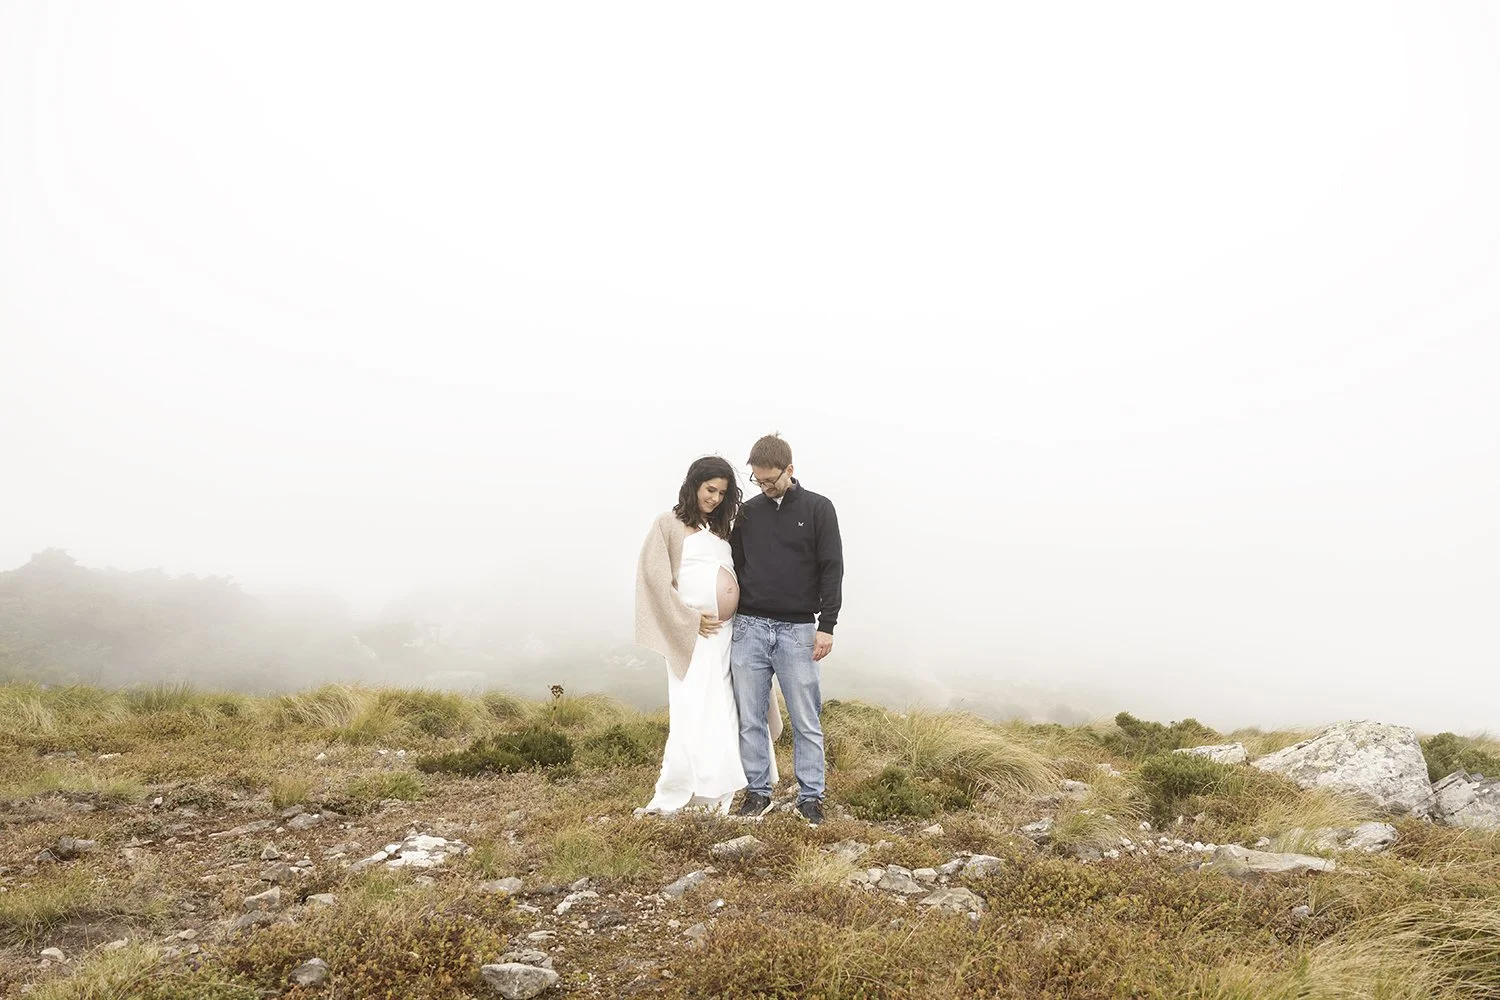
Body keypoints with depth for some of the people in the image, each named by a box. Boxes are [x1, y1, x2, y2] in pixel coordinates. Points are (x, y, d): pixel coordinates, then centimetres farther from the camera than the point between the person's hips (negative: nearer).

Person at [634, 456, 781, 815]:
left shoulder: (721, 528, 17)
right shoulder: (669, 525, 1)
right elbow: (655, 578, -7)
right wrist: (690, 620, -10)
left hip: (729, 632, 6)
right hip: (695, 633, -5)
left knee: (725, 712, 5)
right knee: (694, 712, -7)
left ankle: (717, 791, 13)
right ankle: (672, 796, 1)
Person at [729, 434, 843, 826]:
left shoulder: (818, 508, 1)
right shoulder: (748, 512, 10)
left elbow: (832, 569, -2)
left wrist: (826, 625, -8)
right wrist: (729, 620, 11)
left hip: (797, 630, -3)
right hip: (749, 628, 3)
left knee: (806, 721, 2)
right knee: (750, 719, 6)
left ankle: (810, 797, 12)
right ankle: (758, 792, 18)